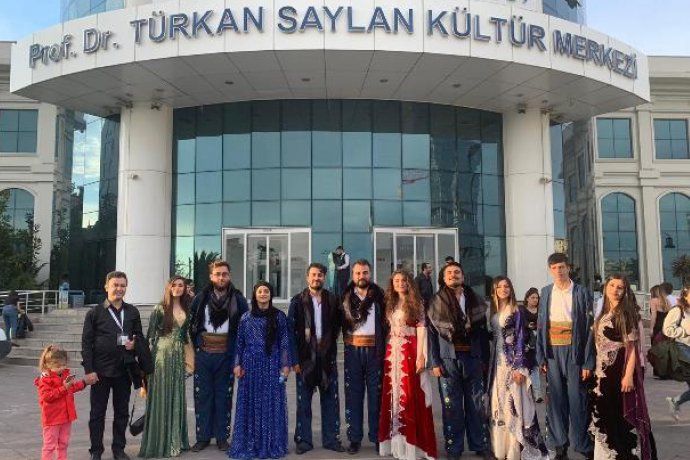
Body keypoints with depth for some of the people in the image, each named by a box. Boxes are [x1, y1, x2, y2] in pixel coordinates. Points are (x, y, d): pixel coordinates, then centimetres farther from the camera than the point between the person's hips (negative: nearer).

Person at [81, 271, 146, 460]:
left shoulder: (132, 312, 7)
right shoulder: (95, 313, -2)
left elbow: (140, 336, 15)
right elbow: (86, 343, -4)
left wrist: (135, 343, -9)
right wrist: (89, 370, -10)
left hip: (124, 370, 3)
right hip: (101, 371, -3)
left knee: (122, 412, 11)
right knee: (97, 413, 7)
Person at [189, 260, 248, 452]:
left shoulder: (238, 299, 0)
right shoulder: (200, 298, 4)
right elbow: (191, 324, 8)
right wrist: (195, 347, 3)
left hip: (226, 355, -1)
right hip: (203, 354, 1)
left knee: (223, 396, 6)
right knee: (202, 395, 7)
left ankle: (222, 438, 16)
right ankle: (203, 437, 17)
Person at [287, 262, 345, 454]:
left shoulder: (332, 300, 4)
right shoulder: (298, 301, 0)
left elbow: (337, 325, 12)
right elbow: (291, 331, -3)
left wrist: (329, 343, 0)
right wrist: (295, 359, -8)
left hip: (327, 356, 2)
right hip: (305, 357, -1)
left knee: (330, 399, 6)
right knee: (304, 401, 6)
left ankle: (331, 439, 17)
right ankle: (304, 440, 16)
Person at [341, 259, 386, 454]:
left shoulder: (379, 295, 4)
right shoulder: (346, 296, 6)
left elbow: (386, 321, -1)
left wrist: (384, 349, -8)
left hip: (374, 350, -1)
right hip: (353, 350, 1)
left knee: (376, 394, 4)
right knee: (353, 395, 6)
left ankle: (377, 436, 13)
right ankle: (355, 438, 14)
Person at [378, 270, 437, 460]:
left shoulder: (416, 303, 0)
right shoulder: (391, 304, 14)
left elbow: (421, 329, -7)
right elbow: (388, 329, 13)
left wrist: (420, 356, -15)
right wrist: (387, 353, 4)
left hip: (410, 352, -5)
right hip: (392, 353, 5)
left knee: (410, 395, -4)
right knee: (393, 394, 6)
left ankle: (411, 441, 3)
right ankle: (395, 439, 14)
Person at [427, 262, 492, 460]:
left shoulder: (475, 301, 7)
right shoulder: (436, 302, 1)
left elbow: (483, 331, 8)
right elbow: (431, 334, -2)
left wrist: (485, 359, 4)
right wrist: (434, 362, -7)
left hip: (473, 358, 2)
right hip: (448, 359, -2)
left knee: (477, 404, 8)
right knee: (452, 406, 5)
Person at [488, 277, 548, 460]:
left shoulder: (518, 311, -4)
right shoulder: (492, 312, 10)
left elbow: (521, 339, -9)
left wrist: (519, 367, -16)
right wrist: (488, 365, 9)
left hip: (513, 362, -5)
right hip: (497, 362, 5)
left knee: (513, 403, -5)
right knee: (498, 403, 7)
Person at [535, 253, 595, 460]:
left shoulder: (582, 293, -2)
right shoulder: (546, 292, 8)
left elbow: (589, 328, -4)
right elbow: (540, 325, 9)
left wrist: (588, 362, -9)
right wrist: (541, 356, 3)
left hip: (574, 351, -3)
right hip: (552, 351, 3)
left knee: (577, 400, 0)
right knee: (555, 400, 8)